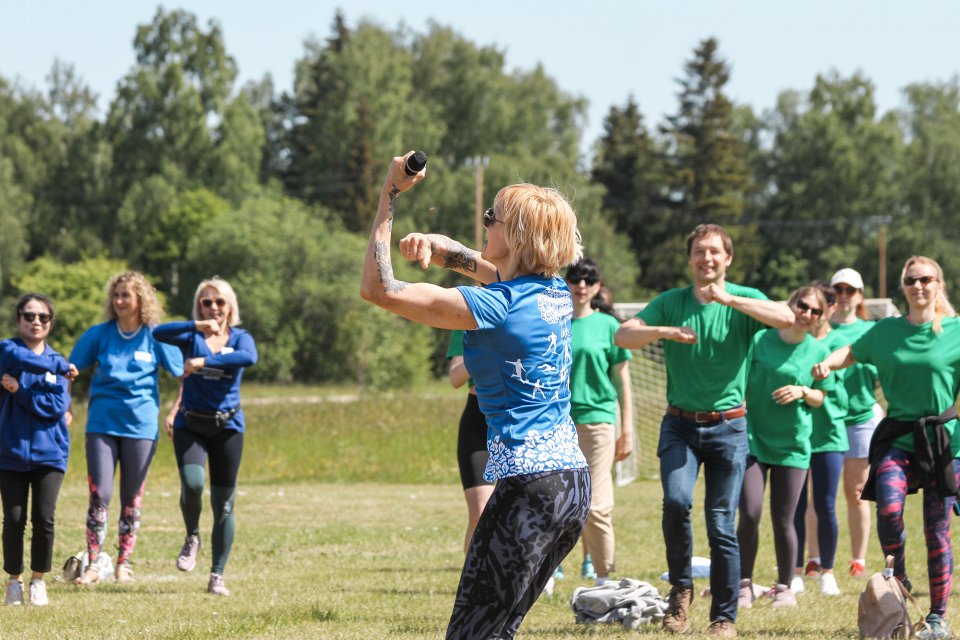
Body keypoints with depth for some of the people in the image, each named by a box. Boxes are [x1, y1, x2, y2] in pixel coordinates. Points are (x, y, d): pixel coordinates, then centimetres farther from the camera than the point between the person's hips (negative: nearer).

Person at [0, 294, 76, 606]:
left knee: (44, 519, -6)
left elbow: (57, 407, -5)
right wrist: (60, 366, -10)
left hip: (49, 451, 1)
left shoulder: (57, 361, 9)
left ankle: (39, 581, 9)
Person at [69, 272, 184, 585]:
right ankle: (93, 564, -6)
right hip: (102, 424, 0)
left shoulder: (156, 338, -1)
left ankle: (124, 563, 17)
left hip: (140, 426, 0)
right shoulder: (99, 334, 2)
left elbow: (184, 375, 6)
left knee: (132, 499, 6)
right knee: (99, 495, -8)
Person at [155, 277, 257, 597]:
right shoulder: (192, 336, 4)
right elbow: (159, 333, -16)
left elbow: (249, 357, -21)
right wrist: (198, 326, -26)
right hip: (190, 425, -1)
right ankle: (192, 537, 5)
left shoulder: (240, 338, 4)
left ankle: (217, 576, 9)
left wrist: (204, 361, -28)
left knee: (223, 504, 1)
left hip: (227, 426, 1)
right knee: (192, 483, -25)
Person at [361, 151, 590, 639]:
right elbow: (481, 264, 29)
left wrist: (390, 195, -4)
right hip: (574, 479, 9)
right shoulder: (555, 291, 9)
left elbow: (378, 288, -11)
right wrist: (433, 245, 7)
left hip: (529, 485, -9)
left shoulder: (495, 306, -14)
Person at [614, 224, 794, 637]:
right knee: (676, 501, -22)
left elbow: (786, 319, -19)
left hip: (728, 427, -1)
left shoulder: (743, 301, 0)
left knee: (721, 525, -1)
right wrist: (665, 331, -24)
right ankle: (680, 588, -1)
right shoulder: (671, 302, 4)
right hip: (680, 424, 1)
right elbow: (623, 336, -6)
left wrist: (729, 299, -26)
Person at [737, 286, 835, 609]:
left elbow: (820, 398, 10)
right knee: (750, 514, -11)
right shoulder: (760, 339, -3)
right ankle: (744, 584, 4)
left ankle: (784, 587, 19)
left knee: (783, 520, 3)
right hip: (753, 438, -1)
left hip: (792, 444, 1)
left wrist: (802, 392, -11)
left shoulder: (819, 351, 1)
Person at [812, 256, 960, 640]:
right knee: (889, 508, -24)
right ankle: (898, 580, 1)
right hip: (898, 438, 1)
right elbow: (852, 353, 18)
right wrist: (827, 363, -2)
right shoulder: (885, 332, 6)